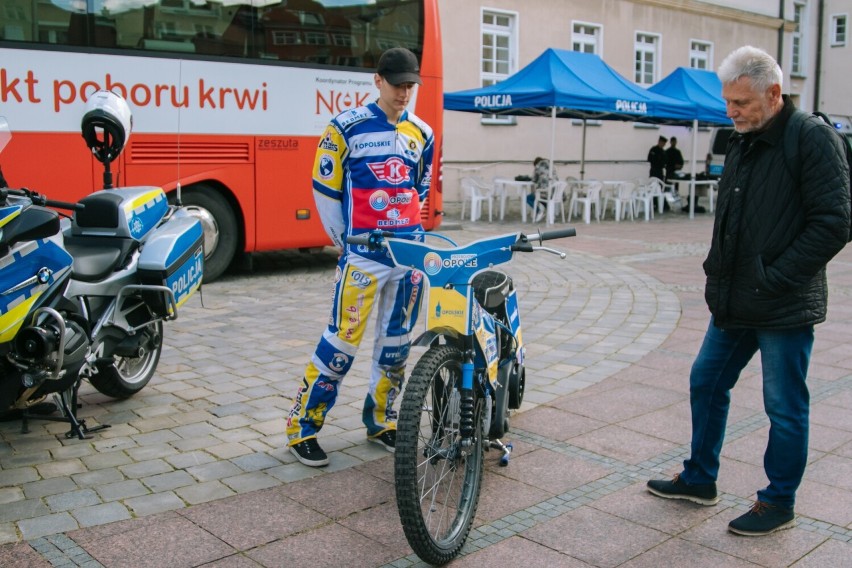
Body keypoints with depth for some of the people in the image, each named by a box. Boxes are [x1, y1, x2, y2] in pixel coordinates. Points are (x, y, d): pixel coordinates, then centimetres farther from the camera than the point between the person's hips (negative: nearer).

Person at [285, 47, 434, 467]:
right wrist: (346, 242, 1)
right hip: (363, 254, -5)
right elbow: (325, 189, -1)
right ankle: (302, 426, 5)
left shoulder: (422, 134, 12)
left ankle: (380, 419, 26)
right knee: (343, 339, -7)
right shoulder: (348, 127, -4)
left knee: (396, 340, 10)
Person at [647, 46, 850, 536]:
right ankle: (700, 480, 32)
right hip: (735, 303, 8)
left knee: (785, 408, 5)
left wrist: (773, 279, -18)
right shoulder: (742, 143, 11)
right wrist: (718, 272, 10)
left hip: (785, 309, -8)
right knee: (707, 384, 16)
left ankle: (779, 504, 22)